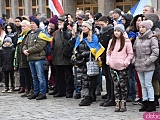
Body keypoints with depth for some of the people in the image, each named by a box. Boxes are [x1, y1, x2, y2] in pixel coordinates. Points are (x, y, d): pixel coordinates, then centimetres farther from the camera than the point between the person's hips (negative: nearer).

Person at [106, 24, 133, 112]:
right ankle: (117, 104, 11)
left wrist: (126, 62, -11)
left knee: (123, 85, -1)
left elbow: (130, 54, -1)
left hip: (122, 67, -4)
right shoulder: (112, 41, 12)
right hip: (113, 67, 4)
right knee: (116, 85, 6)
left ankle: (123, 104, 6)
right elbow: (108, 52, 20)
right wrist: (108, 60, 6)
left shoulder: (127, 42, -4)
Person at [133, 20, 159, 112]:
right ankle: (145, 103, 18)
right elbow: (134, 50, 22)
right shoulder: (138, 39, 11)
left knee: (148, 84, -4)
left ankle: (152, 104, 4)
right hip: (139, 66, 6)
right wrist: (134, 60, 9)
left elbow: (156, 53, -13)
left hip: (148, 66, -6)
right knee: (143, 85, 11)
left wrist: (148, 61, -16)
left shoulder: (152, 39, -8)